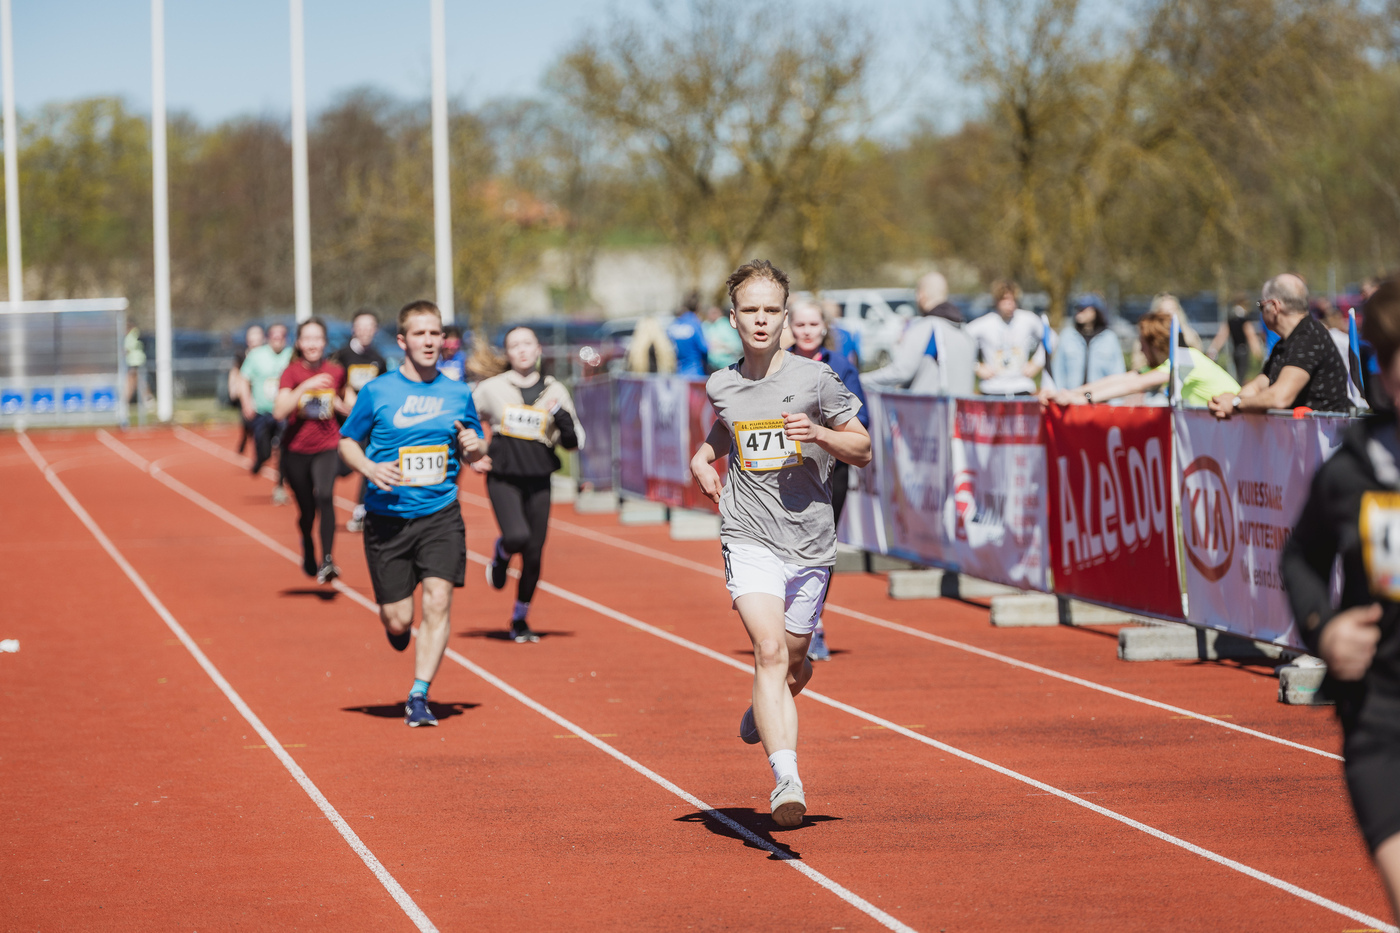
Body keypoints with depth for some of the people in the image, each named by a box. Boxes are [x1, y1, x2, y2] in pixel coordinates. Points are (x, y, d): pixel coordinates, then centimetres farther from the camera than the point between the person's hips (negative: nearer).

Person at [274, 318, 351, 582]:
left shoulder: (336, 373, 1)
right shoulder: (292, 372, -7)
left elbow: (346, 407, 21)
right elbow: (279, 412, -22)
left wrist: (342, 405, -1)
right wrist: (306, 387, -28)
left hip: (327, 448, 0)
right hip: (296, 451, 0)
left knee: (325, 496, -26)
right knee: (306, 510, 10)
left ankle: (327, 560, -29)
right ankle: (309, 557, 39)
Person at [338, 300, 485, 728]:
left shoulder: (458, 394, 5)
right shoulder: (377, 392, -2)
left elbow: (475, 449, 17)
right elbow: (347, 442, 7)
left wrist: (475, 446, -7)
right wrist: (370, 468, -13)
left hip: (441, 514, 1)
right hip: (387, 516, -1)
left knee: (438, 601, -15)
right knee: (397, 620, 0)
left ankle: (419, 697, -7)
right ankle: (396, 627, 39)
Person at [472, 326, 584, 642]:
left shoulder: (554, 391, 5)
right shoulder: (492, 388, 1)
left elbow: (573, 443, 5)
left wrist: (561, 415, -12)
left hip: (538, 482, 2)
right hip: (503, 477, -2)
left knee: (533, 554, 2)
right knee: (517, 537, -25)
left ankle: (520, 620, 21)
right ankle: (501, 555, 13)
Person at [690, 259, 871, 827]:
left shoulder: (815, 379, -2)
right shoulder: (720, 387, 6)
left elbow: (863, 450, 3)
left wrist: (818, 434, -14)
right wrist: (703, 462, 9)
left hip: (810, 540, 1)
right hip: (749, 538, 0)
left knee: (793, 663, 13)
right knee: (770, 649, -21)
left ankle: (764, 709, 51)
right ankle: (786, 779, -29)